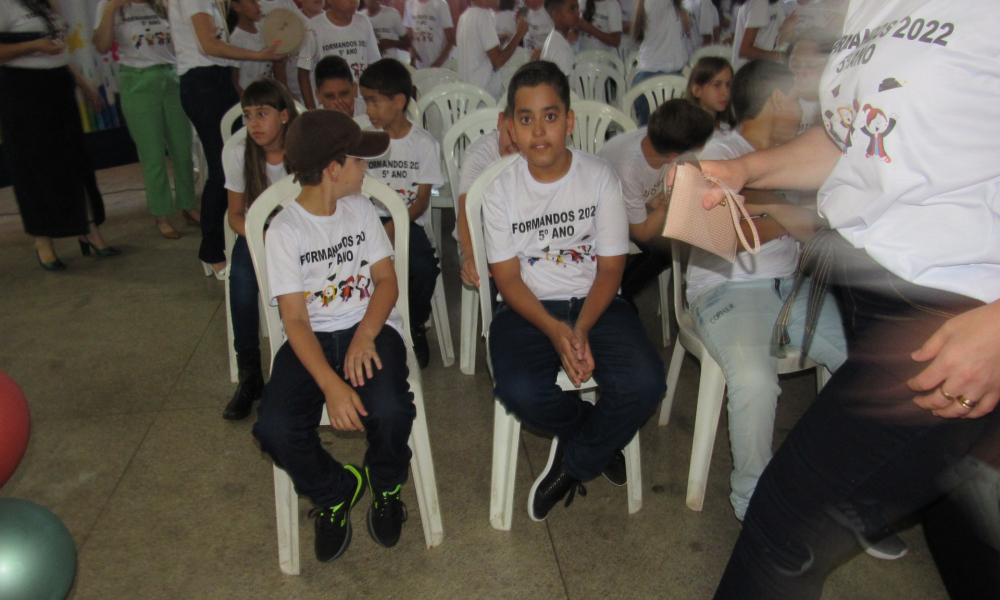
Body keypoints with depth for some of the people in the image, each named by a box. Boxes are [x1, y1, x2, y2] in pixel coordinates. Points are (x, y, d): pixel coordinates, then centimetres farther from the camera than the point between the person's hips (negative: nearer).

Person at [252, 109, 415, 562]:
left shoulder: (361, 209, 8)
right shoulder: (285, 230, -4)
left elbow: (387, 279, 4)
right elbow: (295, 320, -10)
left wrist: (365, 335, -16)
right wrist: (331, 385, -25)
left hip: (370, 327, 2)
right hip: (313, 339, -1)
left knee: (389, 410, -29)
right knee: (275, 428, -26)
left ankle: (386, 487, 7)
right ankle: (334, 491, 7)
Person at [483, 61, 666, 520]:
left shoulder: (601, 178, -2)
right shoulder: (501, 190, -2)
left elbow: (610, 268, -3)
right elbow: (508, 278, -4)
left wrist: (581, 330, -20)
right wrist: (554, 330, -21)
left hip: (595, 302, 1)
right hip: (528, 309, 0)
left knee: (645, 381, -26)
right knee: (519, 391, -30)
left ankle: (572, 463, 1)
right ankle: (600, 440, 4)